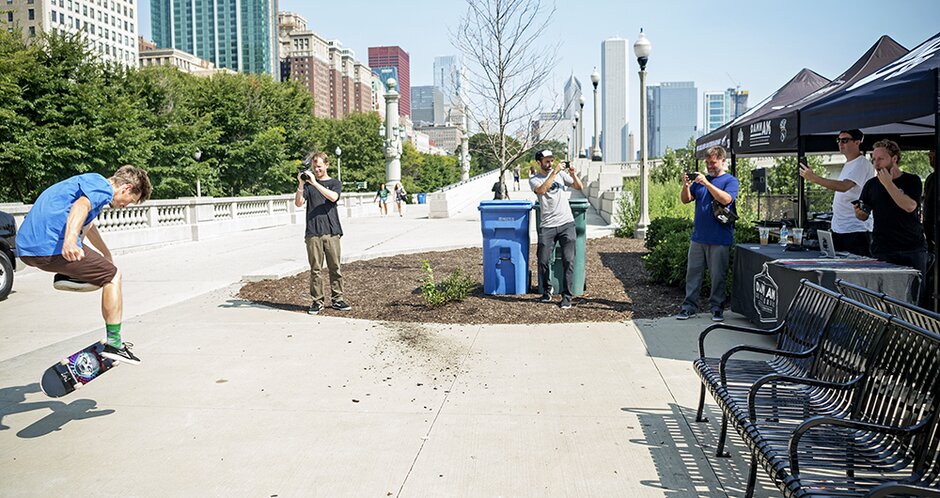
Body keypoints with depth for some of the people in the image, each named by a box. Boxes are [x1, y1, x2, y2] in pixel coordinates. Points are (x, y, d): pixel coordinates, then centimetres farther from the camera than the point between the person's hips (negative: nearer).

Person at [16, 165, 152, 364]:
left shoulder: (90, 181, 28)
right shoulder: (103, 187, -3)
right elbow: (81, 207, -27)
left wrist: (107, 254, 58)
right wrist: (70, 240, -44)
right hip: (52, 248, -9)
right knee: (113, 277, 2)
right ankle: (114, 344, 1)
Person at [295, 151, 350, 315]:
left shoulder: (334, 183, 9)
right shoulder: (308, 184, 12)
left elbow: (333, 197, -12)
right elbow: (298, 203, 0)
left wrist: (315, 183, -16)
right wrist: (301, 184, -12)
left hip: (331, 232, 0)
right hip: (313, 233, 1)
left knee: (335, 267, 2)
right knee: (315, 269, 1)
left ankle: (337, 299, 10)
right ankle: (317, 301, 7)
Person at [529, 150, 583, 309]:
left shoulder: (561, 173, 12)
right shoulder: (534, 179, 6)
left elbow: (579, 187, 11)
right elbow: (541, 190, -16)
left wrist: (572, 174, -6)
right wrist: (554, 172, -16)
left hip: (567, 223, 1)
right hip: (548, 226, -1)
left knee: (568, 260, -5)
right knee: (543, 261, -2)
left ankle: (567, 296, 1)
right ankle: (546, 291, 21)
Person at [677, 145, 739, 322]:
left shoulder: (730, 180, 0)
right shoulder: (700, 178, 14)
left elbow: (725, 199, -19)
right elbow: (685, 200, 9)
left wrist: (707, 183, -23)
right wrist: (685, 186, -10)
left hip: (719, 239, -4)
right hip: (698, 237, 4)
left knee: (717, 276, 3)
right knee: (693, 273, 6)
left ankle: (717, 308, 14)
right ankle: (689, 306, 12)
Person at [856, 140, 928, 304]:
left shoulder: (911, 181, 2)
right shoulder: (871, 184, 10)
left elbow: (910, 206, -15)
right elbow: (864, 215, 15)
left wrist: (888, 183, -14)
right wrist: (859, 212, -9)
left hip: (913, 249, -1)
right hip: (883, 251, 1)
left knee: (913, 296, 1)